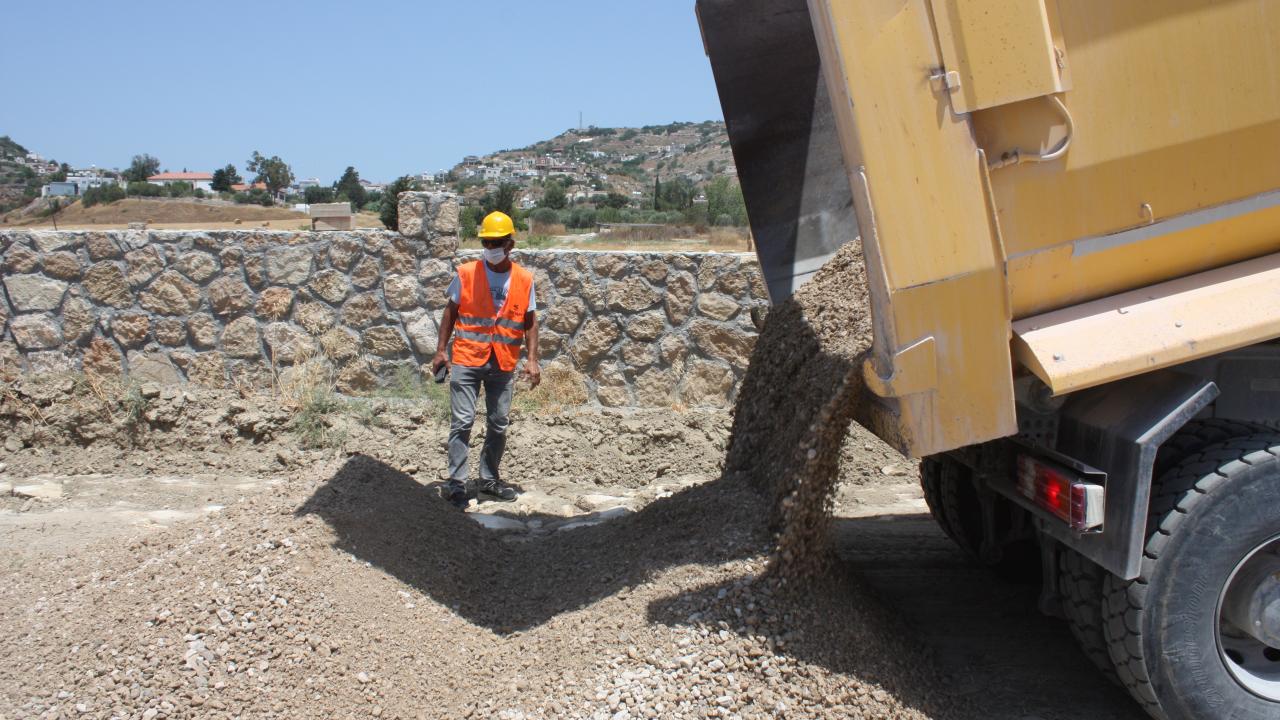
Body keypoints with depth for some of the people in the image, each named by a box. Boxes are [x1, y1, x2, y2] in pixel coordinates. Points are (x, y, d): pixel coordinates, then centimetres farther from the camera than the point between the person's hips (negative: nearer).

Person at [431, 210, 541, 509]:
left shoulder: (524, 279, 4)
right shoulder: (466, 274, -1)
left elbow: (530, 322, 7)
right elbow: (451, 312, 5)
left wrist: (532, 359, -1)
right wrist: (440, 350, 0)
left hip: (503, 364, 3)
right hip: (467, 360, -2)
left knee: (498, 425, 10)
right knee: (462, 421, -5)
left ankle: (490, 479, 24)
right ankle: (456, 482, 2)